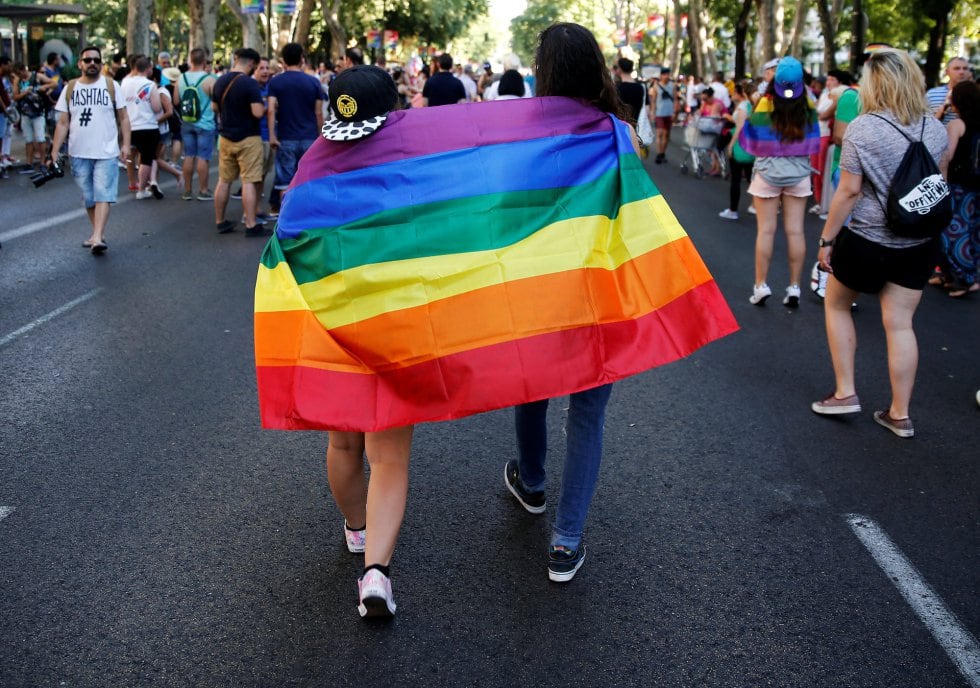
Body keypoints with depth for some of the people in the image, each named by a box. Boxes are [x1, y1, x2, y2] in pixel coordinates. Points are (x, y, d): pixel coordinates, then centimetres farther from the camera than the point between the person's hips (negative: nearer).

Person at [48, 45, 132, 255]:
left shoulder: (112, 86, 1)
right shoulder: (70, 89, 7)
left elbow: (123, 118, 2)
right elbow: (62, 123, 7)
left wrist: (126, 144, -9)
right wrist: (54, 152, 1)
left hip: (106, 153, -3)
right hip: (79, 153, 3)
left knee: (103, 195, -11)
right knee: (88, 197, 11)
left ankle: (97, 238, -16)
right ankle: (98, 233, 24)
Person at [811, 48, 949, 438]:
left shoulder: (863, 128, -16)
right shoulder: (935, 127, 1)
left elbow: (849, 191, -16)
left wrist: (827, 239, -7)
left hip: (868, 240, -5)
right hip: (919, 243, 5)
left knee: (836, 304, 19)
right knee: (900, 323, 10)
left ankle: (845, 392, 18)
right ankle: (900, 414, 17)